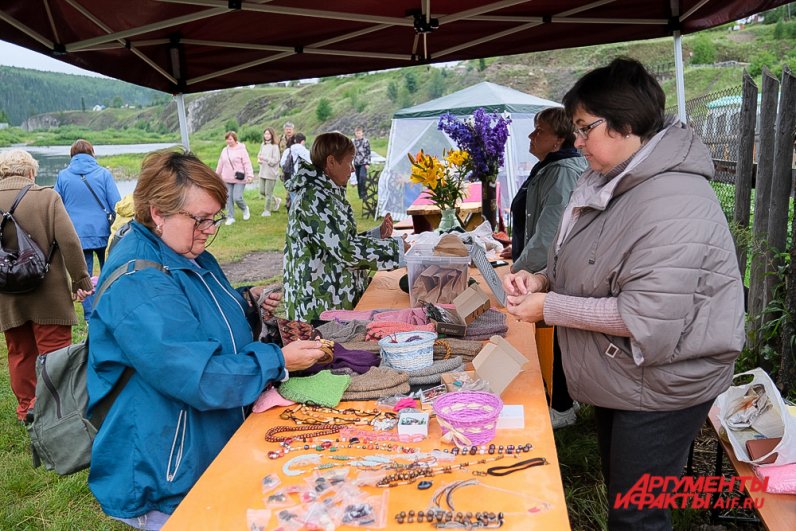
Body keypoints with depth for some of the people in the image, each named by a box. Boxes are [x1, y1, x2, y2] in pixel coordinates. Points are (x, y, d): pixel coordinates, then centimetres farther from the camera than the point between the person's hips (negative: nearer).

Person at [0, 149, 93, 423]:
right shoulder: (47, 197, -9)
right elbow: (69, 241, -15)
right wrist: (80, 279, -7)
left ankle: (26, 407, 26)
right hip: (49, 294, -4)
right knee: (53, 352, 4)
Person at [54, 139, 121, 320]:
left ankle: (90, 317, 9)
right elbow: (117, 205, -3)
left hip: (77, 235, 1)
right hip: (103, 233, -1)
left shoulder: (63, 176, 3)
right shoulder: (104, 173, -2)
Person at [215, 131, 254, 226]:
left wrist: (250, 175, -21)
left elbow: (247, 163, -12)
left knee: (237, 198, -12)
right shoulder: (224, 151, 12)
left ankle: (245, 209, 19)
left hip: (239, 179, -6)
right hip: (227, 180, 6)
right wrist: (217, 175, 26)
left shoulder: (241, 150, -6)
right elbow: (220, 164, 20)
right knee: (229, 199, 6)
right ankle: (230, 217, 15)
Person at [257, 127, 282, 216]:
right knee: (262, 192, 13)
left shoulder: (275, 146, -11)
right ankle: (276, 200, 34)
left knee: (268, 193, 0)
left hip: (271, 173, -7)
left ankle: (267, 210, 15)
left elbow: (275, 160, -14)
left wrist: (264, 158, -21)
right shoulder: (262, 145, 8)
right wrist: (259, 159, -5)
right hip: (262, 172, 7)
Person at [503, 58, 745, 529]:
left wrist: (550, 307, -23)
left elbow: (645, 320, -30)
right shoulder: (609, 181, 4)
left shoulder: (673, 205, -27)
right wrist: (543, 280, -4)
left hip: (660, 389, -9)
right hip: (615, 380, 9)